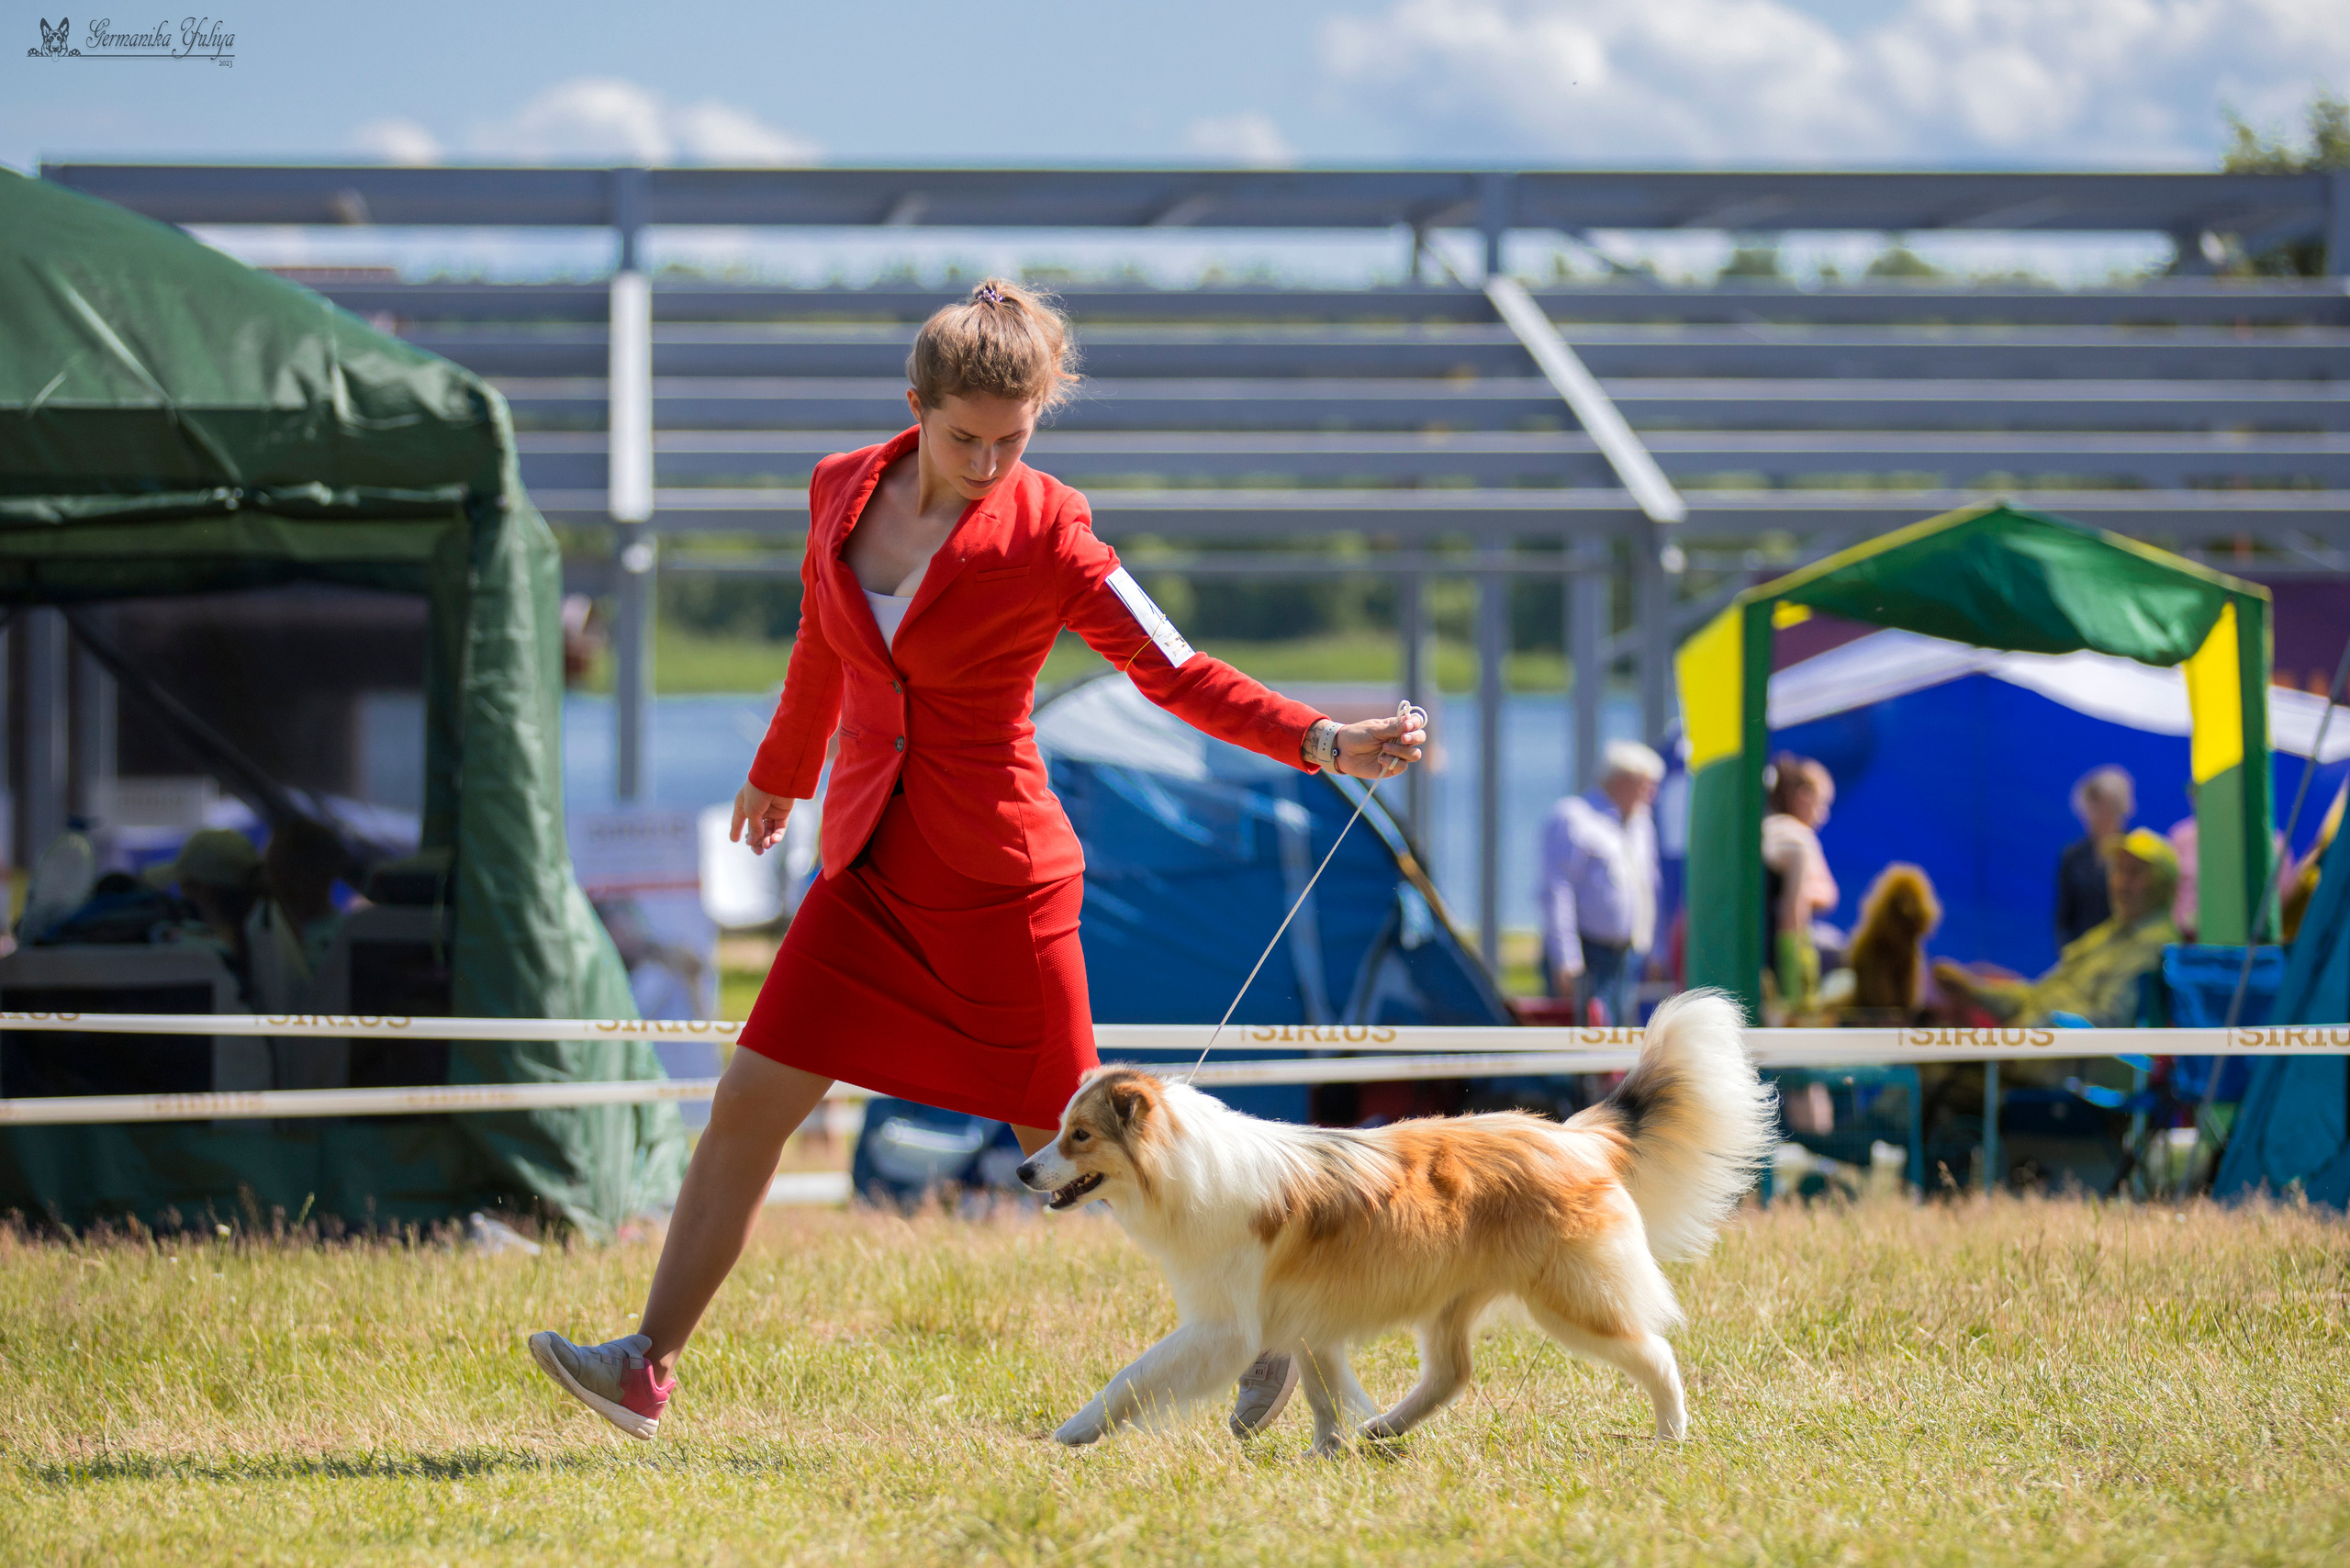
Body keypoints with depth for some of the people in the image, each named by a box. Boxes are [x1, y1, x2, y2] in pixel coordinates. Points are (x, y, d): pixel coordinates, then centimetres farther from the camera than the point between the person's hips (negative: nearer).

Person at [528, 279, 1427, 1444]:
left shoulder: (1045, 535, -12)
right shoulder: (841, 494, 2)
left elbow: (1178, 676, -13)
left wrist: (1323, 742, -27)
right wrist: (780, 772, 36)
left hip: (997, 886, -4)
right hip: (871, 873, 4)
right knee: (747, 1107, -3)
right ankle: (647, 1369, 0)